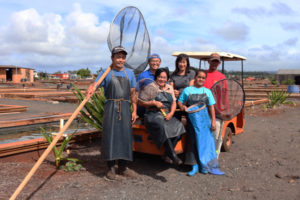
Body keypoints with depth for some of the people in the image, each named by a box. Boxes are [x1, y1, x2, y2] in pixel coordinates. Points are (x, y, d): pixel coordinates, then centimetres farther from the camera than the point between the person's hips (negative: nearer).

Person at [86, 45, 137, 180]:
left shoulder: (129, 73, 13)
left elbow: (132, 94, 13)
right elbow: (95, 84, -9)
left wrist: (134, 110, 6)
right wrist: (90, 89, -33)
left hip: (125, 107, 3)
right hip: (111, 107, -3)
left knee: (125, 135, 4)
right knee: (110, 135, -6)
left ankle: (122, 167, 17)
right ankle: (111, 168, 5)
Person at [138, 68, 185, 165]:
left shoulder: (169, 88, 20)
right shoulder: (150, 87, 3)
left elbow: (174, 103, 17)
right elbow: (140, 102, 0)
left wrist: (171, 113, -2)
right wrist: (154, 103, -11)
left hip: (167, 115, 5)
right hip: (153, 115, -5)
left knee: (179, 126, -24)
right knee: (163, 127, -35)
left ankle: (167, 155, -19)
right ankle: (173, 155, -29)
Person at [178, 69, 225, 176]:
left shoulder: (207, 91, 11)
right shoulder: (187, 90, 9)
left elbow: (211, 107, 8)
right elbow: (179, 101, 11)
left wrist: (213, 121, 1)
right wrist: (182, 106, -11)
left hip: (204, 119, 1)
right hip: (192, 119, -1)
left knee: (206, 141, -1)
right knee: (192, 141, -2)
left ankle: (205, 165, 8)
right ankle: (195, 165, 4)